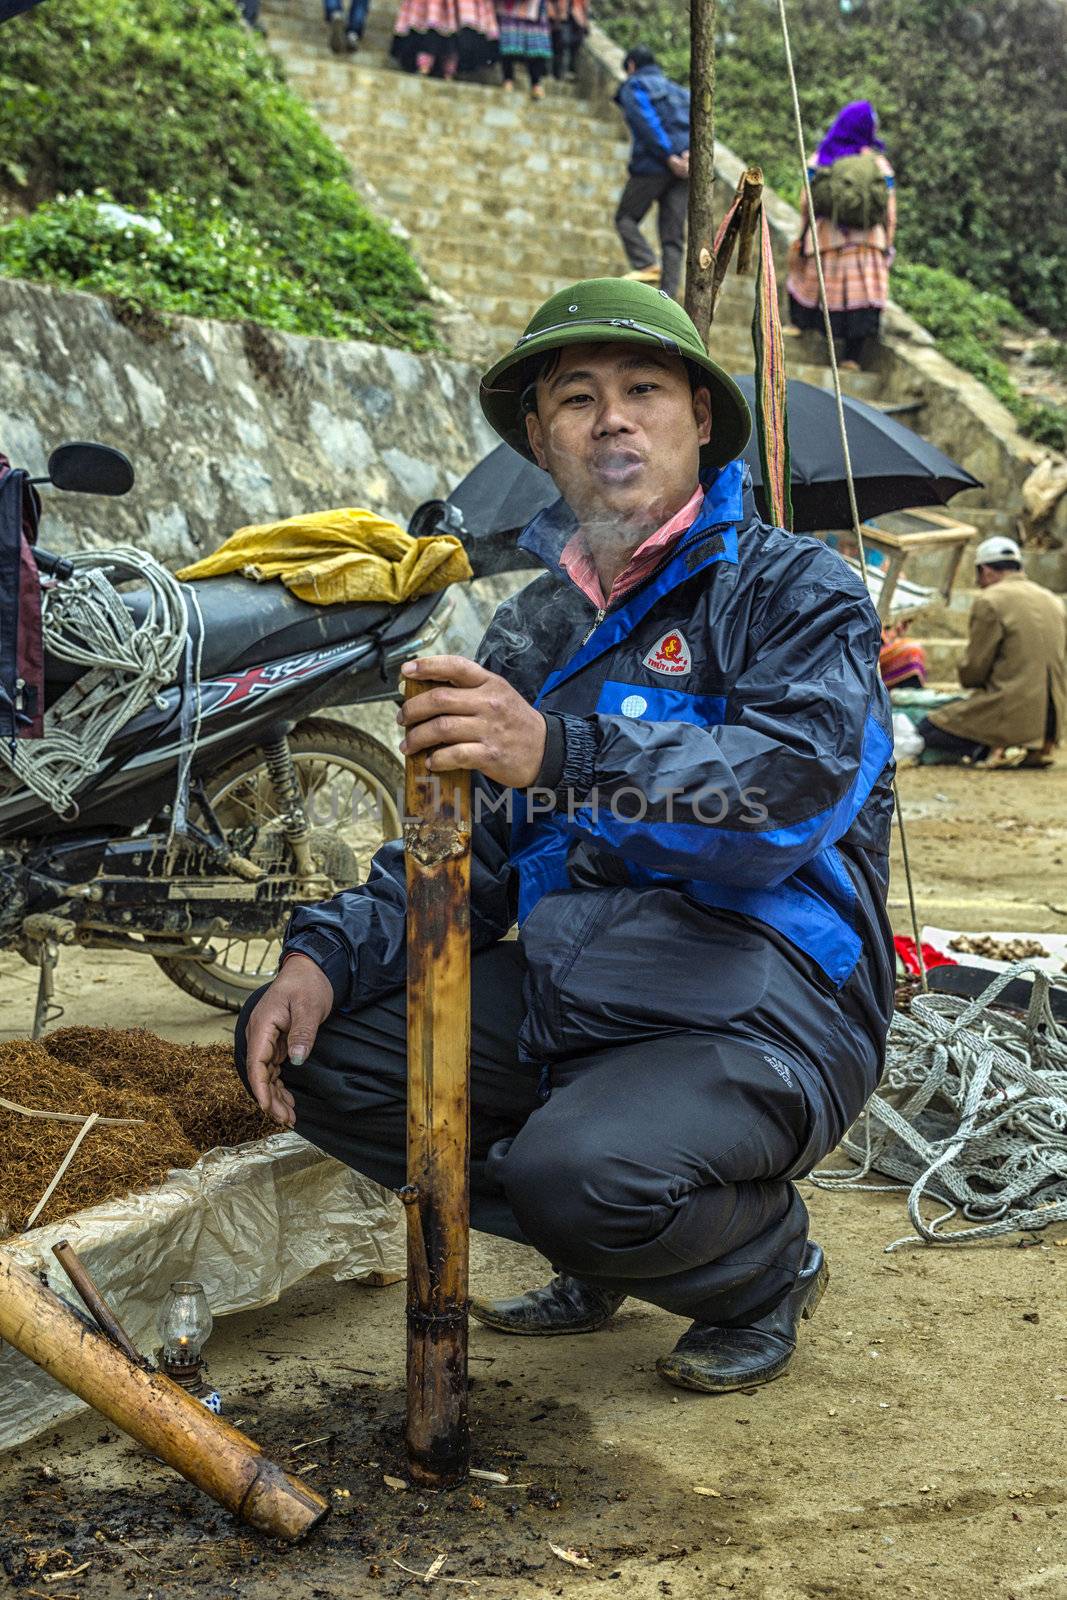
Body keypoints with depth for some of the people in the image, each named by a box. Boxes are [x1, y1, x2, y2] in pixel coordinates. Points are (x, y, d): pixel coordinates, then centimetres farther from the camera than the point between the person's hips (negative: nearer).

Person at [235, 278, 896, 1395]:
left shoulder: (795, 591, -3)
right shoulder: (530, 630, 17)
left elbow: (797, 783, -22)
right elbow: (462, 853, 15)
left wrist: (560, 751, -35)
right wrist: (327, 954, -4)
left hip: (758, 1015, -7)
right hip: (558, 999, 7)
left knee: (584, 1173, -35)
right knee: (301, 1047, -6)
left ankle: (768, 1265, 4)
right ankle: (605, 1254, 10)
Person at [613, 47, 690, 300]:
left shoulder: (632, 87, 7)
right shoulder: (679, 91, 27)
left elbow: (645, 123, -10)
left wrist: (668, 156, -15)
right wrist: (690, 151, -7)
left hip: (652, 165, -5)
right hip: (685, 171, 5)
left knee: (626, 217, 9)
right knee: (673, 237, 4)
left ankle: (647, 265, -15)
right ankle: (668, 296, -7)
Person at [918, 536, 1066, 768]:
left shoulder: (990, 601, -9)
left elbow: (973, 670, -8)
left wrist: (967, 680, 16)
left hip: (1014, 713, -8)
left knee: (928, 728, 4)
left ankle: (995, 750, -18)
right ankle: (1038, 749, 7)